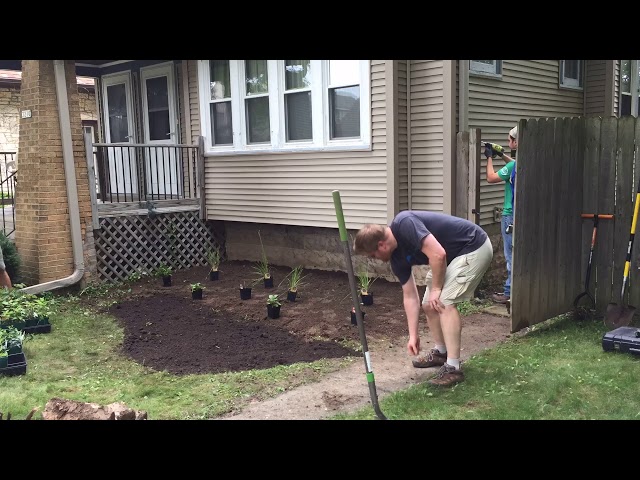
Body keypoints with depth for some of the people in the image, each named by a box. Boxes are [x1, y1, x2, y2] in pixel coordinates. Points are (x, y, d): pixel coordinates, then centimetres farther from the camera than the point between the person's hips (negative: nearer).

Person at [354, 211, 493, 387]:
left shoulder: (404, 224, -26)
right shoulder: (397, 256, 0)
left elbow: (438, 254, -32)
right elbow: (410, 296, 5)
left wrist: (436, 289, -17)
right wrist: (413, 335, 6)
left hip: (474, 247, -9)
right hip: (455, 255, 9)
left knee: (445, 302, -18)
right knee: (429, 304, 10)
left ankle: (453, 368, -12)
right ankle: (441, 352, 30)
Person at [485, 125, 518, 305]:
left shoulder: (514, 166, -20)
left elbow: (491, 177, -9)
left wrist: (489, 158, 3)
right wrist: (501, 155, 24)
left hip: (511, 216, -9)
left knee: (511, 256, -2)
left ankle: (510, 293, 4)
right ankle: (511, 289, 22)